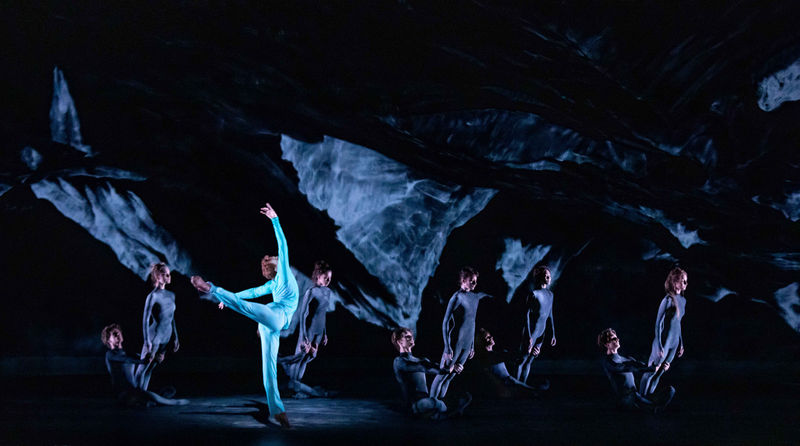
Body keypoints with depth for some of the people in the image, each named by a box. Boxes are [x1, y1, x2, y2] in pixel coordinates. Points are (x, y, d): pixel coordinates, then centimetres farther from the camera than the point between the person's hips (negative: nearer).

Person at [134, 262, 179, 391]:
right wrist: (148, 343, -17)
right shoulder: (153, 296, -16)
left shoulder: (171, 295, 6)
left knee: (151, 367, 13)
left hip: (166, 339, 6)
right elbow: (145, 320, -15)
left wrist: (175, 338, 17)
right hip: (154, 337, -6)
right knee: (143, 367, 0)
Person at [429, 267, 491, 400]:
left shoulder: (475, 297, 11)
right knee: (442, 375, -2)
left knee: (451, 376, 11)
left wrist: (472, 346, 21)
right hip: (455, 344, -7)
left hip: (467, 346, 7)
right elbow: (445, 323, -13)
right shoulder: (457, 297, -12)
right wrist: (447, 348, -16)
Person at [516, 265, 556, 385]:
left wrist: (553, 334, 14)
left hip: (541, 333, 7)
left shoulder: (550, 294, 9)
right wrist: (529, 337, -19)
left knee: (530, 361, 11)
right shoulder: (533, 294, -14)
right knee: (523, 359, -3)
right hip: (531, 331, -7)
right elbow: (526, 315, -16)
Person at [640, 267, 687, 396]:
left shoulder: (682, 300, 6)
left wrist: (681, 344, 18)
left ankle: (649, 396, 28)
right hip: (664, 342, -7)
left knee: (660, 371, 16)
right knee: (652, 370, 4)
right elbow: (658, 324, -16)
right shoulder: (668, 300, -18)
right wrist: (659, 347, -17)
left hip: (674, 344, 7)